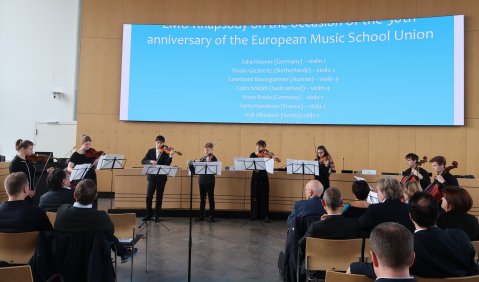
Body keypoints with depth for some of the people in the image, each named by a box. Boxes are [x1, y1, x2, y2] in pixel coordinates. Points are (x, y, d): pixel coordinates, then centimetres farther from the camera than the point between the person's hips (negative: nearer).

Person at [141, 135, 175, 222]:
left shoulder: (166, 152, 0)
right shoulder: (151, 151, 7)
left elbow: (167, 164, -12)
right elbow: (143, 161, -2)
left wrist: (170, 156, -29)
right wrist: (150, 161, -20)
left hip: (161, 177, -1)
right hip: (152, 177, 1)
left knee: (159, 197, 5)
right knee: (148, 197, 0)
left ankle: (157, 216, 16)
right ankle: (148, 215, 16)